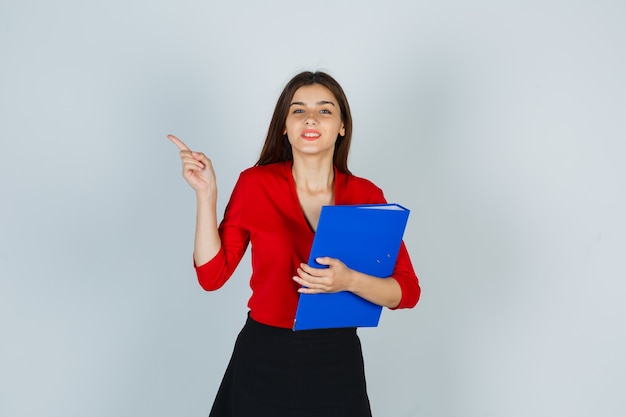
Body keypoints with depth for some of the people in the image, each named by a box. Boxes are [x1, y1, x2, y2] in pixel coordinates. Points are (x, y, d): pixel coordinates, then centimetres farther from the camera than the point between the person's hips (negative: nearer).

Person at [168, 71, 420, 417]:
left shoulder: (367, 196, -4)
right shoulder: (255, 184, -6)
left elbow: (407, 291, -5)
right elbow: (212, 275, -7)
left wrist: (350, 281, -23)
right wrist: (206, 194, -14)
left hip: (337, 363, 1)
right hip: (263, 360, -1)